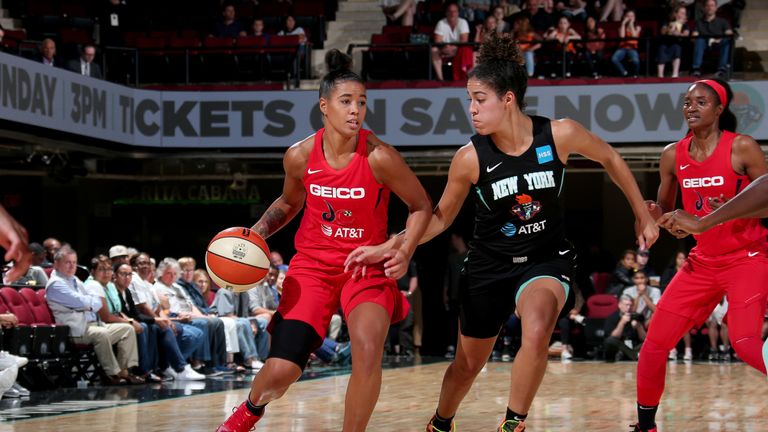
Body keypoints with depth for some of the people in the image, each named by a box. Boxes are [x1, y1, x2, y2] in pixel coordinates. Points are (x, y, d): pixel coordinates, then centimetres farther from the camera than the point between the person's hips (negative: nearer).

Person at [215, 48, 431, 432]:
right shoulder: (300, 156, -10)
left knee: (368, 347, -29)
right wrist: (258, 231, -4)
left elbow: (421, 206, -3)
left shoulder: (379, 157, -18)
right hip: (313, 263, 2)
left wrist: (404, 252, -17)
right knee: (281, 370, -5)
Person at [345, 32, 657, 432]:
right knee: (468, 363, 15)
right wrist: (392, 246, -15)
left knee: (537, 332, -33)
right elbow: (441, 216, -1)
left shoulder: (559, 134, -19)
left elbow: (610, 159, 1)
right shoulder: (470, 157, -17)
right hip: (490, 263, 1)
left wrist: (643, 216, 8)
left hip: (546, 259, -1)